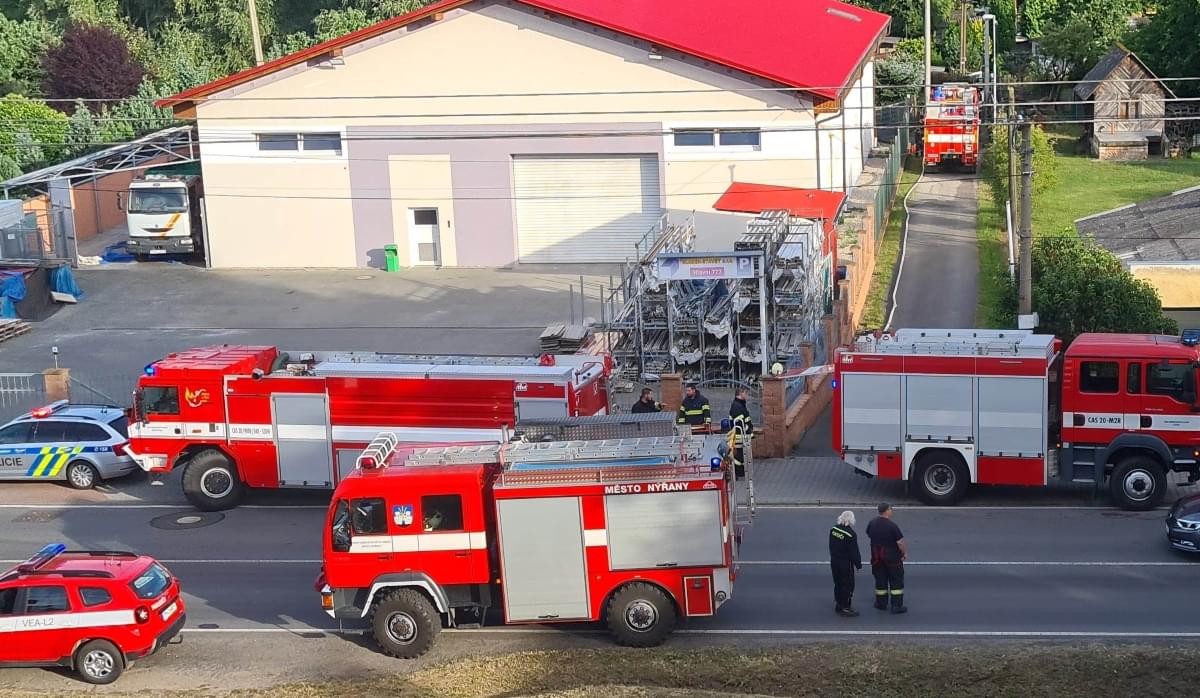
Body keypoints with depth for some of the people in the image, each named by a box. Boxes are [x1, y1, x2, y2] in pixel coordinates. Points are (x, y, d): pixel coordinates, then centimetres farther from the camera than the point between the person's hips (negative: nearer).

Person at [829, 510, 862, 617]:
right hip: (846, 564, -7)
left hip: (834, 561, 7)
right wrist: (858, 564, -6)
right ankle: (844, 608, 9)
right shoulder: (851, 534, -23)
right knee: (847, 585, 5)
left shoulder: (833, 529, -1)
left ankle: (839, 605, 30)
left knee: (838, 583, 19)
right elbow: (854, 552, -18)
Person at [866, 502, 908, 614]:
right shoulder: (892, 525, -23)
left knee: (880, 579, 17)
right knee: (896, 580, 6)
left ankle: (881, 603, 26)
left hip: (877, 556, 5)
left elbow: (868, 534, 13)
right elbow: (900, 542, -21)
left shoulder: (872, 523, -5)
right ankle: (897, 606, 7)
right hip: (892, 556, -5)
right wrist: (905, 553, -6)